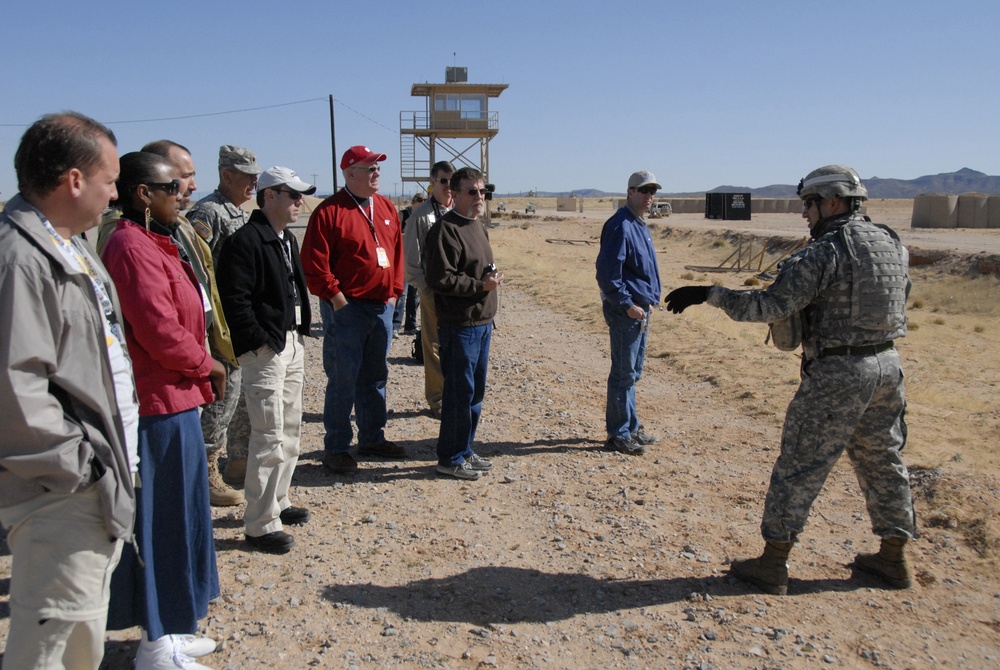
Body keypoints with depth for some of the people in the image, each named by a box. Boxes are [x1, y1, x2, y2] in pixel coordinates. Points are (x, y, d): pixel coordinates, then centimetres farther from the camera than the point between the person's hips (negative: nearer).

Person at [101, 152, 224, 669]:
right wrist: (208, 365, -8)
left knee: (174, 515, 18)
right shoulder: (133, 248, -18)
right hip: (160, 404, -10)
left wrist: (201, 366, 7)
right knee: (162, 519, 2)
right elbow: (162, 333, -23)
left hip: (172, 398, 10)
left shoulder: (153, 243, 14)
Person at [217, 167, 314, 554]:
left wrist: (300, 333, 13)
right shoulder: (246, 241, -15)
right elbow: (235, 299, -21)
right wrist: (260, 341, -19)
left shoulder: (287, 240, 15)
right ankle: (260, 525, 3)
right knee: (270, 436, -7)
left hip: (293, 344, 10)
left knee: (291, 429, 17)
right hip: (266, 348, -10)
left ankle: (278, 502, 32)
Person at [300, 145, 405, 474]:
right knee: (343, 380, 0)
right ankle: (336, 448, 12)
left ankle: (372, 438, 29)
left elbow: (397, 251, 16)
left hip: (382, 307, 7)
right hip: (346, 310, -6)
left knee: (375, 376, 15)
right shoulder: (330, 211, -10)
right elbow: (313, 262, -13)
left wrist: (394, 291, 10)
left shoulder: (386, 207, 11)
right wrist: (335, 296, -13)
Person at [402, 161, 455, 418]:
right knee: (434, 346, 4)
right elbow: (411, 258, -5)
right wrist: (425, 287, -9)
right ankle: (437, 399, 15)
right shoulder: (421, 215, -6)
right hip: (432, 291, -4)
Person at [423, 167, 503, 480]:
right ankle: (450, 458, 12)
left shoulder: (478, 227, 15)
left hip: (482, 322, 9)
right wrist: (480, 285, -18)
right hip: (460, 325, -9)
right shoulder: (445, 230, -14)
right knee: (459, 392, -2)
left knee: (475, 391, 15)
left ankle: (464, 451, 28)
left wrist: (492, 277, 10)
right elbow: (440, 278, -21)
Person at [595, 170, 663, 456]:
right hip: (625, 311, -10)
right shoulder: (620, 225, -15)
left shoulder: (640, 225, 15)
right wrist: (627, 305, -20)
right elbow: (607, 273, -21)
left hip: (640, 310, 10)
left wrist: (649, 301, 16)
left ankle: (630, 426, 29)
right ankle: (619, 435, 7)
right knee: (624, 374, -2)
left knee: (633, 373, 17)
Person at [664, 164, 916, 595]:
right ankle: (893, 559, 32)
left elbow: (773, 306, -23)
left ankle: (772, 565, 8)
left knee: (800, 467, 0)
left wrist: (708, 294, -20)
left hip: (838, 373, -8)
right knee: (883, 461, 19)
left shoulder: (825, 252, -16)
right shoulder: (892, 244, 8)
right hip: (887, 365, 8)